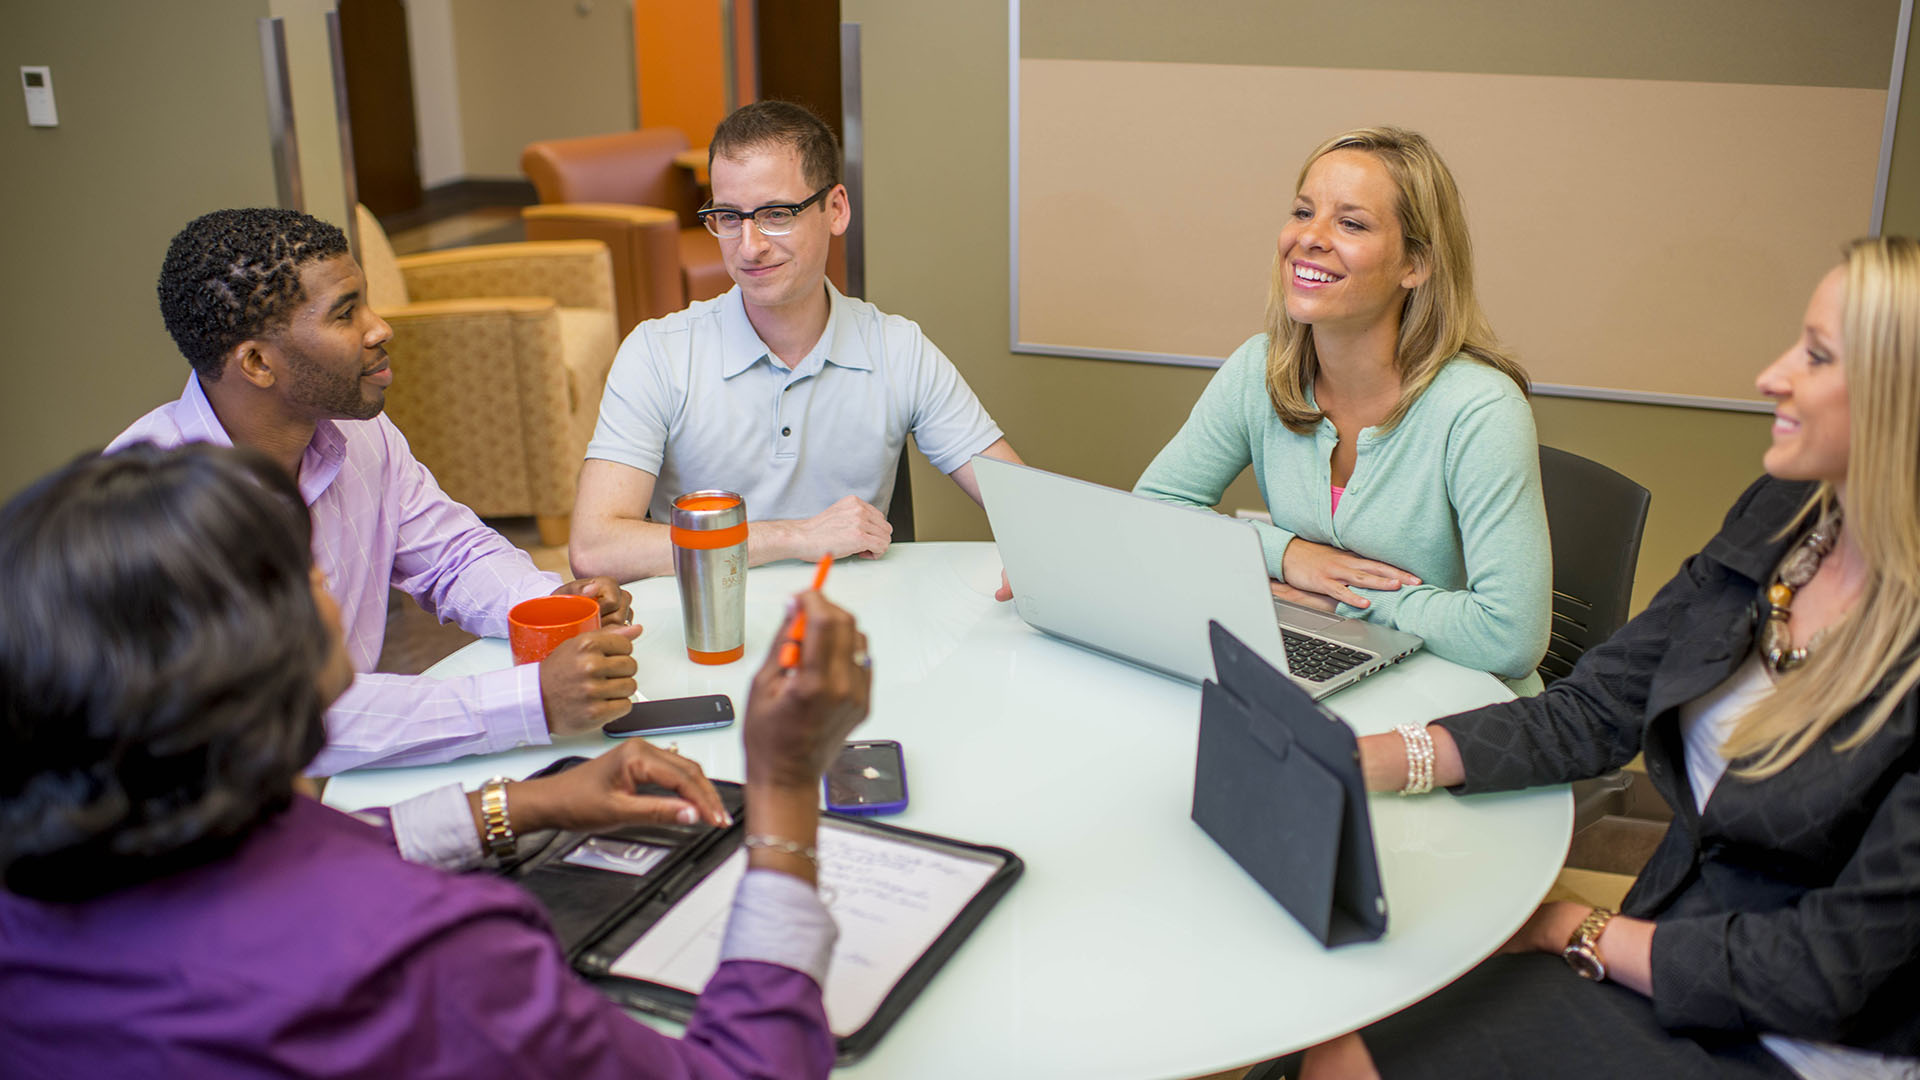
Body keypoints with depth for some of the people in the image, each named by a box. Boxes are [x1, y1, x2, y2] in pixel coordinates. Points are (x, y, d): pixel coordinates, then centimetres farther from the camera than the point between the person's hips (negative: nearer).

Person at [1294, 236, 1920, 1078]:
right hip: (1673, 940, 6)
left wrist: (1575, 931, -11)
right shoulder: (1780, 520, 0)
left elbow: (1833, 970, -20)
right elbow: (1589, 712, 0)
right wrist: (1361, 762, -12)